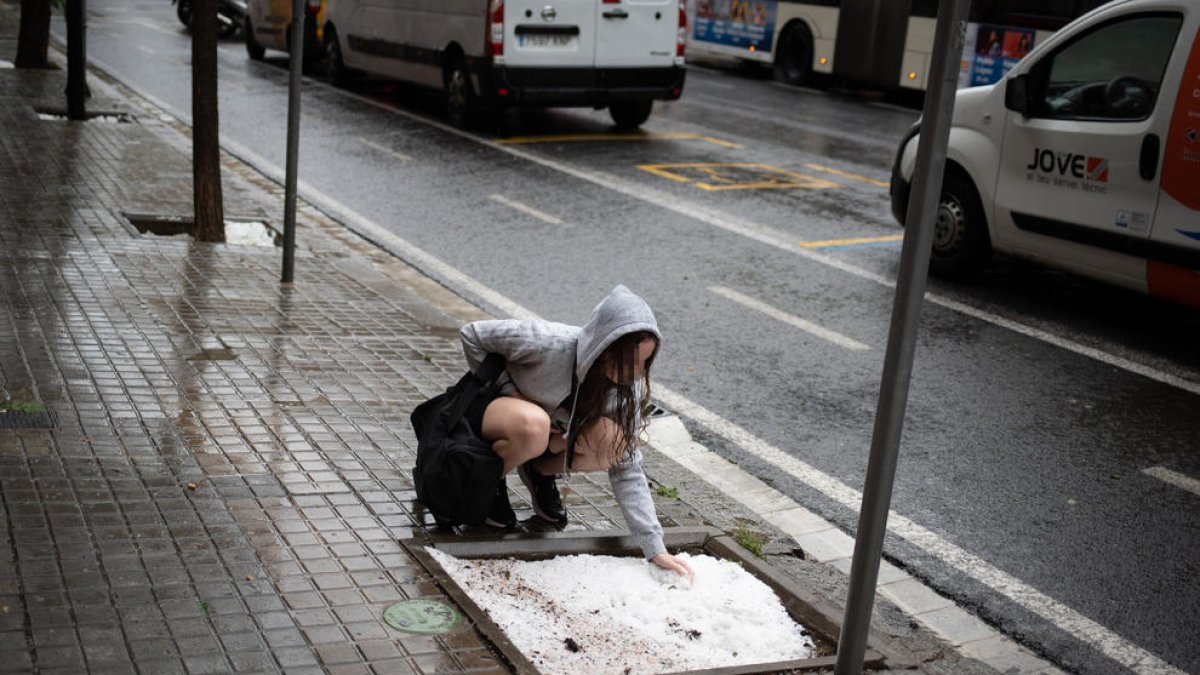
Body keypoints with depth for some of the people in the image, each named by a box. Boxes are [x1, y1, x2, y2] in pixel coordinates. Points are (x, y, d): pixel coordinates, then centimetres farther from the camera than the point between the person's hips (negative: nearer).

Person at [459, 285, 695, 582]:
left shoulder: (628, 387, -19)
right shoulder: (547, 342, -34)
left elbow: (627, 470, -16)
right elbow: (472, 334, -18)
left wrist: (655, 548, -22)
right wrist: (509, 390, -18)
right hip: (487, 406, -4)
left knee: (612, 440, -28)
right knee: (533, 424, -41)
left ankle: (540, 472, 3)